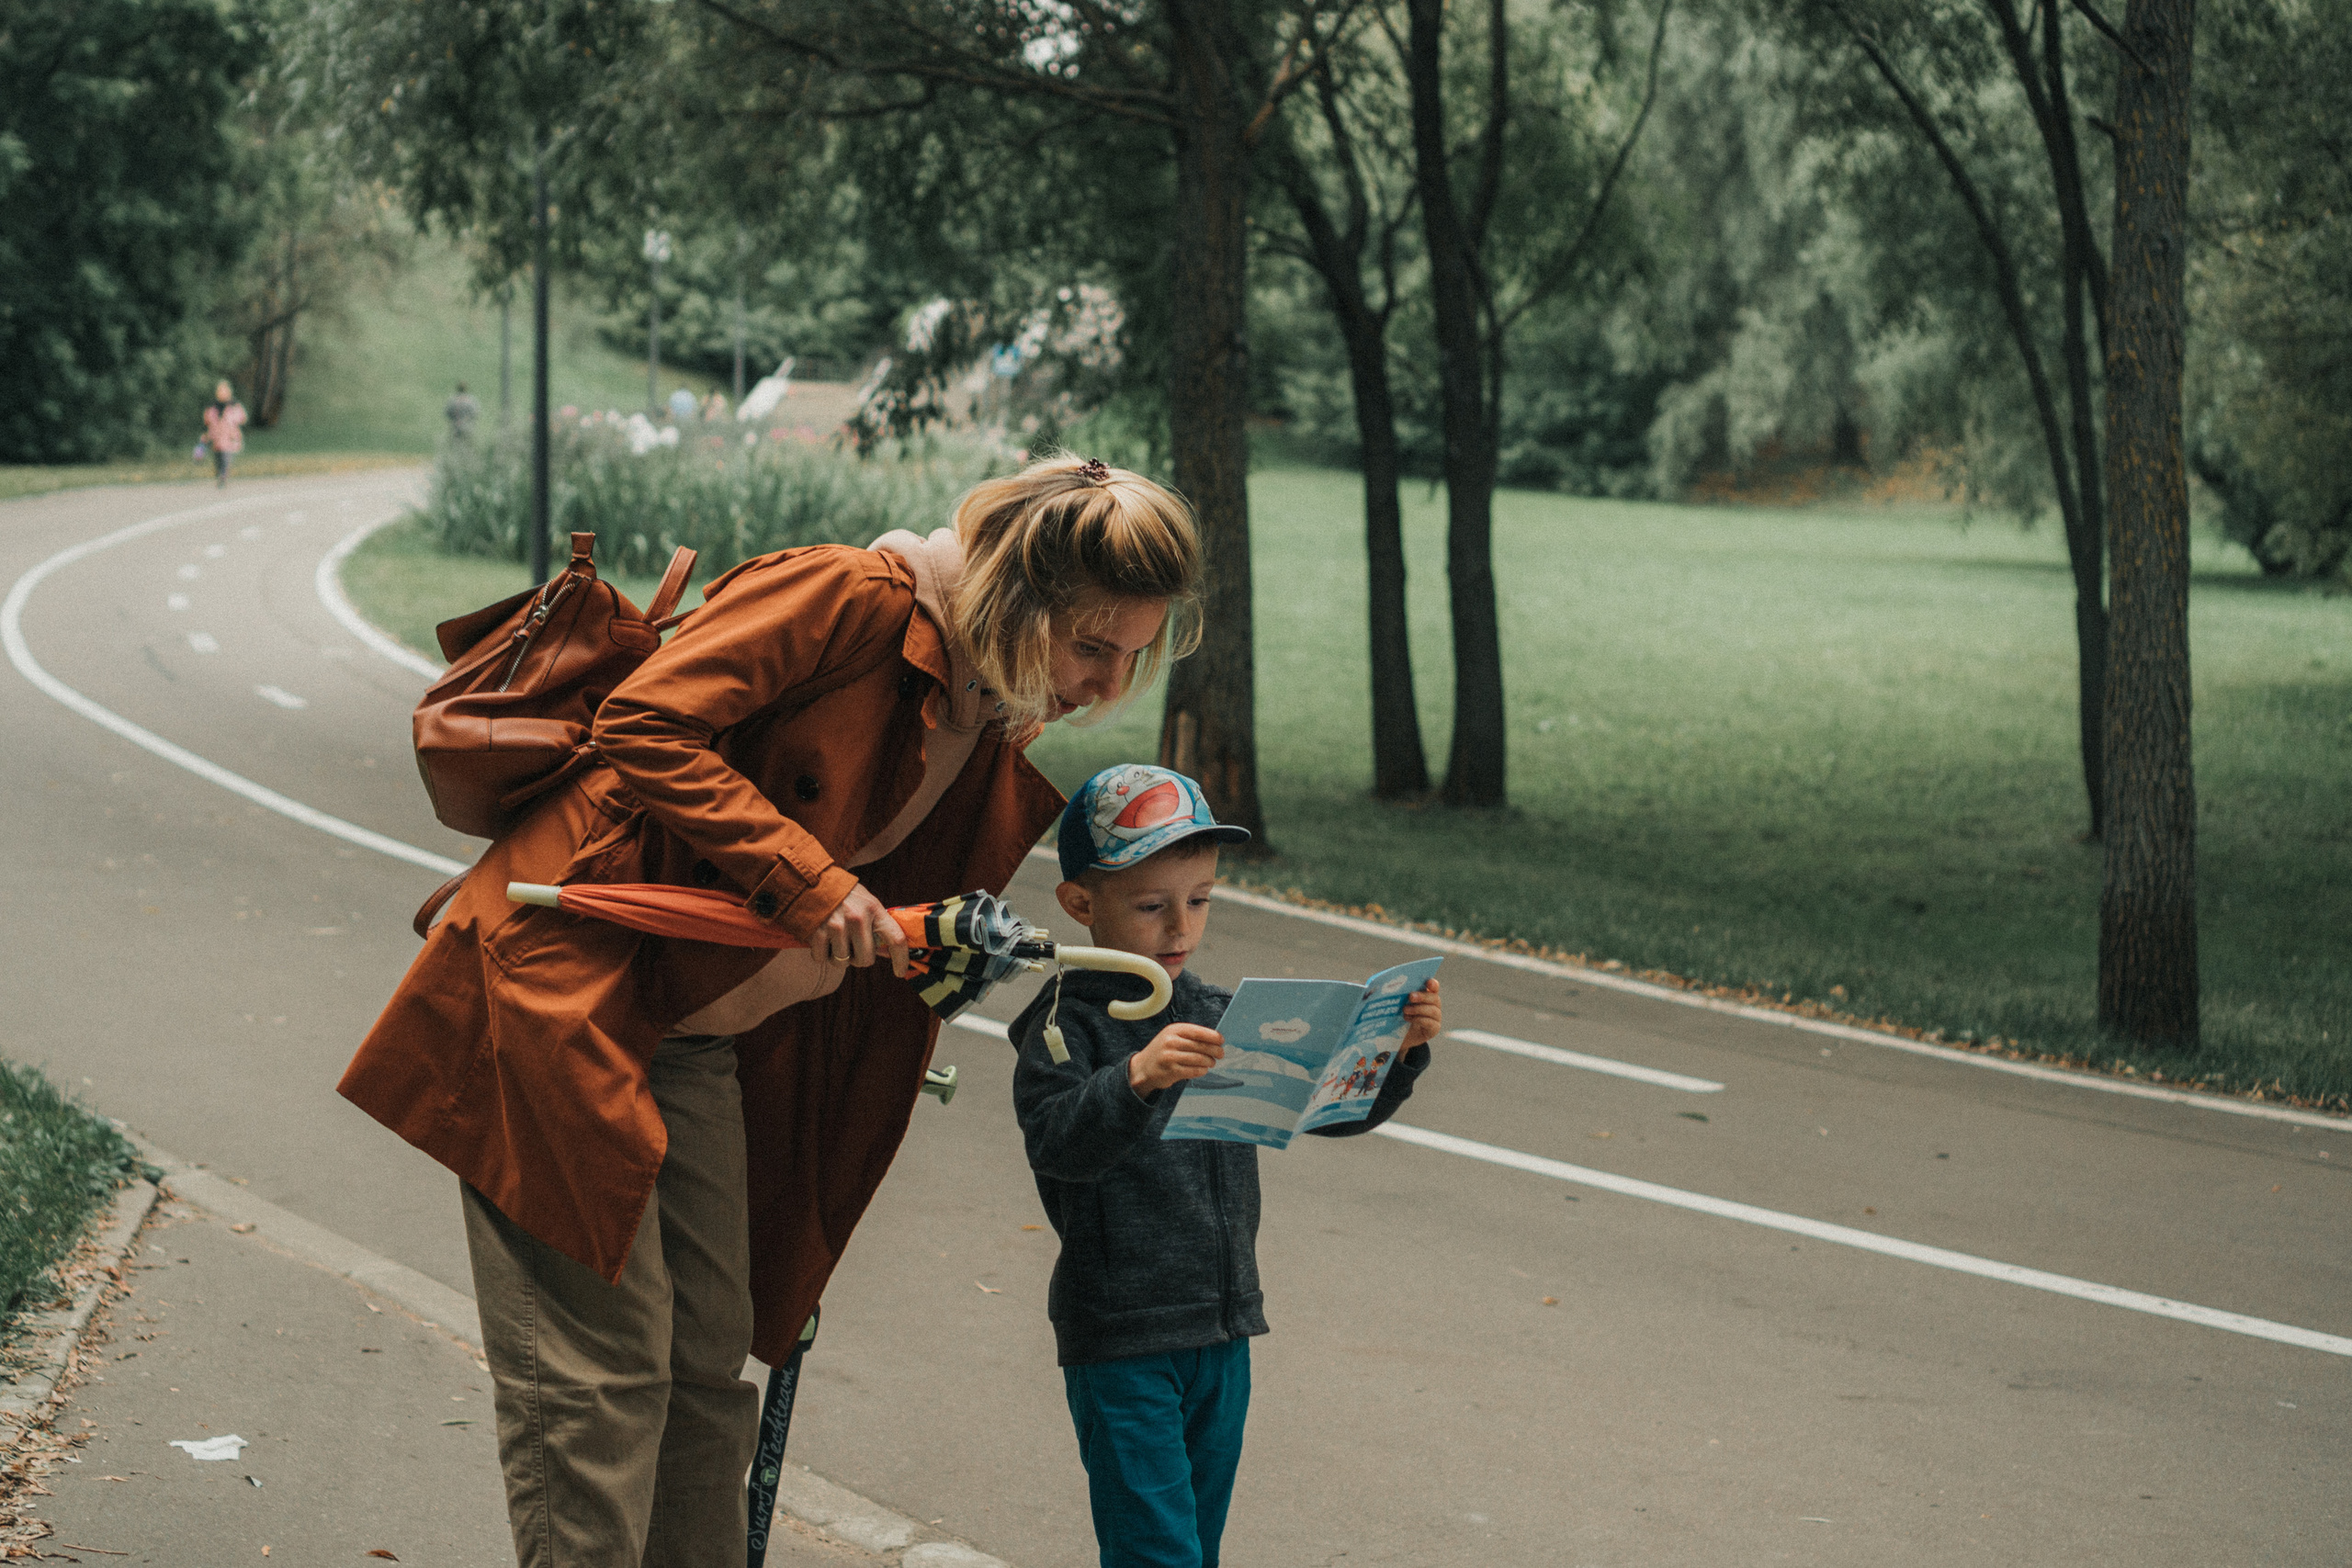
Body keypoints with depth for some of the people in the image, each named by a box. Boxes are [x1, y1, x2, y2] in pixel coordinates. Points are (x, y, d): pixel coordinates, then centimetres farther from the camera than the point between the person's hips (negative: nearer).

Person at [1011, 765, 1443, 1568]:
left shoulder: (1221, 1019, 8)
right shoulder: (1066, 1026, -11)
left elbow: (1333, 1107, 10)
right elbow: (1057, 1142, -27)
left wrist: (1399, 1051, -8)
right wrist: (1135, 1078, -44)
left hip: (1223, 1335, 6)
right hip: (1120, 1343, -6)